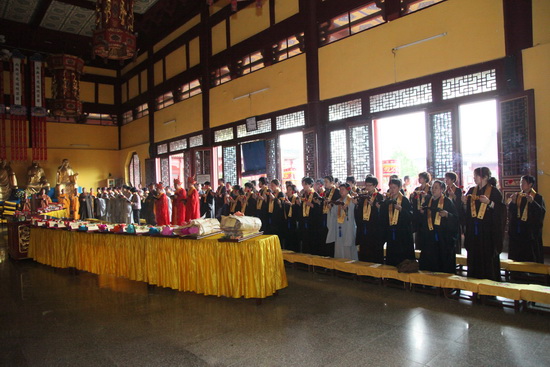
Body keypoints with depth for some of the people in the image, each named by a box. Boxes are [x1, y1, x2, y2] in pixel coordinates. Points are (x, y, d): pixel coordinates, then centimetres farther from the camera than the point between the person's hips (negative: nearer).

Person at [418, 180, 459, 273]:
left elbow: (456, 218, -7)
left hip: (444, 237, -5)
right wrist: (422, 212, 2)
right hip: (429, 237, 5)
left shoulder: (447, 201, -2)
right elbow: (424, 218, 21)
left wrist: (447, 214, -24)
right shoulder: (429, 201, 13)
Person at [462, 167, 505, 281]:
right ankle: (474, 278, 18)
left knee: (488, 256, -1)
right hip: (473, 230, 5)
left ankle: (489, 279, 11)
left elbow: (501, 209, -11)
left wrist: (489, 202, -23)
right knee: (473, 256, 8)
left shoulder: (494, 191, -4)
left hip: (488, 230, -5)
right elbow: (466, 211, 13)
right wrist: (465, 202, -5)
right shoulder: (472, 191, 10)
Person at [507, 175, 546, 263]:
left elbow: (542, 211, -14)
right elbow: (510, 211, 3)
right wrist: (512, 202, -14)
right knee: (517, 255, 7)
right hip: (517, 230, 4)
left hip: (530, 231, -4)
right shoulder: (517, 196, 10)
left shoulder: (537, 197, -2)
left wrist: (532, 202, -27)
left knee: (531, 256, -1)